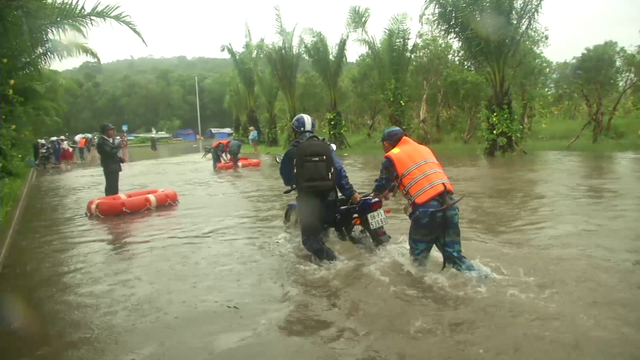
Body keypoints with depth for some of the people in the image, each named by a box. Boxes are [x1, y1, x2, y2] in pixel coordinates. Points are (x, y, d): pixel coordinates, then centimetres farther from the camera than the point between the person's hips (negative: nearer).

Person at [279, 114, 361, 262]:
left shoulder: (293, 151, -4)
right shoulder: (326, 146, 5)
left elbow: (286, 178, 4)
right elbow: (339, 170, -2)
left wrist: (293, 182, 27)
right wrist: (350, 192, -3)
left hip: (307, 199, -4)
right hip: (329, 197, 4)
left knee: (311, 239, 2)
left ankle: (333, 261, -10)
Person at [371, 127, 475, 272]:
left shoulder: (392, 158, 3)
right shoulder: (423, 149, 22)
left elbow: (382, 185, 11)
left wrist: (378, 193, 34)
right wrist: (398, 186, 42)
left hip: (426, 209, -6)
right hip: (449, 204, 6)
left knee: (418, 256, 14)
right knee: (454, 254, 12)